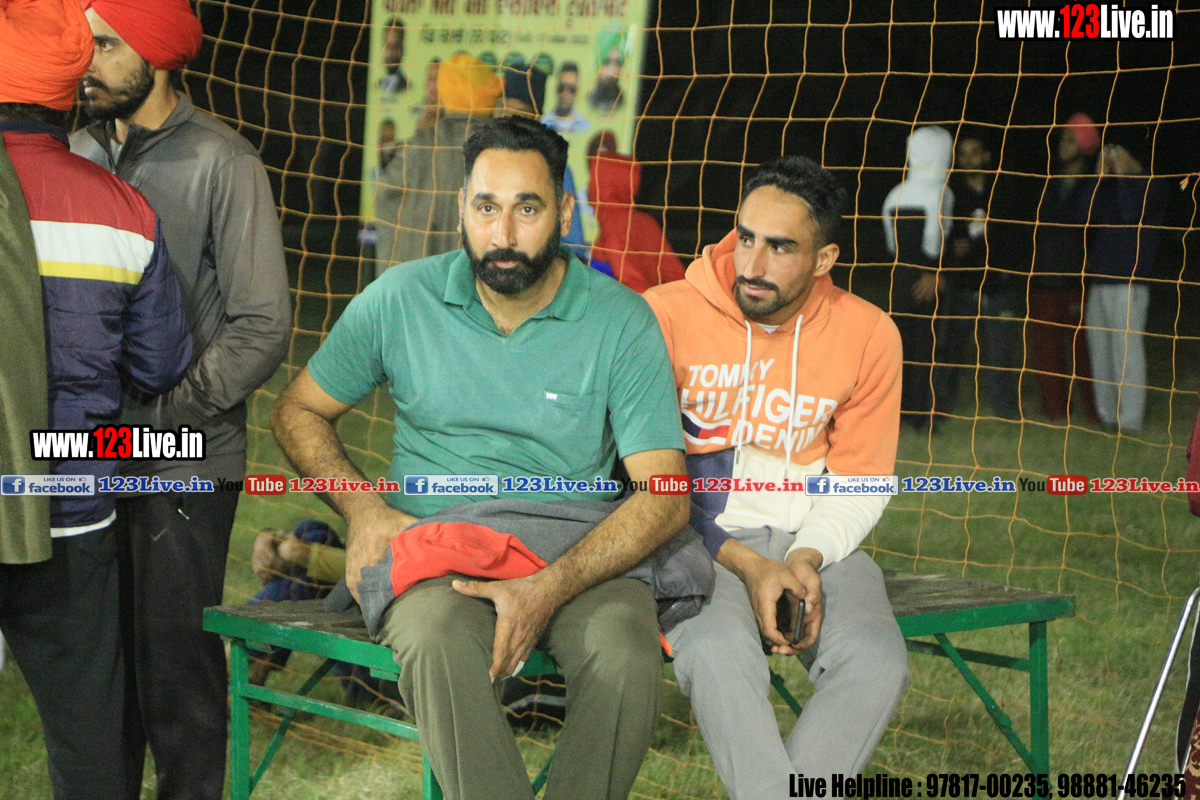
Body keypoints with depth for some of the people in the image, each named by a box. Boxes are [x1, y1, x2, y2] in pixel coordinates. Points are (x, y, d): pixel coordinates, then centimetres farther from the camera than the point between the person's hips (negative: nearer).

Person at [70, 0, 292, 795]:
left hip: (183, 464, -5)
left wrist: (166, 413, -15)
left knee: (176, 656, 1)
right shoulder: (77, 155, 8)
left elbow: (262, 326, -10)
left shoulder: (221, 162, -7)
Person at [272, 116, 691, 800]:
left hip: (578, 559, 0)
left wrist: (549, 587, -21)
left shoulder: (621, 320, -1)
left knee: (627, 654, -34)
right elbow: (298, 411, 16)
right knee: (437, 641, -36)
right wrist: (363, 509, -5)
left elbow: (664, 496, -6)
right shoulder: (401, 299, 4)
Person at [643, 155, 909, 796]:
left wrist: (807, 558, -10)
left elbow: (859, 482, 10)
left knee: (876, 664, -27)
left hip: (814, 544, 3)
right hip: (696, 540, -2)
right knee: (716, 651, -36)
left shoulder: (868, 335, 3)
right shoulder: (666, 316, -5)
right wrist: (745, 565, -15)